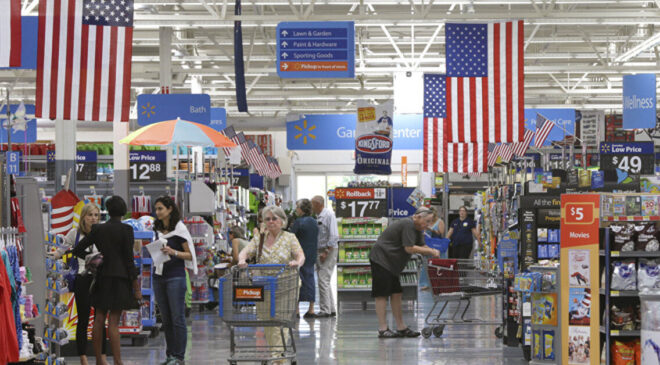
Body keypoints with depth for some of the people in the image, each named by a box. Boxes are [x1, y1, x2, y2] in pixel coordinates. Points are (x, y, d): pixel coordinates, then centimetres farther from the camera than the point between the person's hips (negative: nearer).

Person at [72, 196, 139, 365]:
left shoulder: (97, 229, 5)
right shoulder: (126, 229, -8)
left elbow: (77, 250, 6)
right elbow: (129, 258, -9)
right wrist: (136, 284, -4)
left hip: (101, 278, 4)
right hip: (120, 278, -4)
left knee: (98, 320, 9)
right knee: (113, 322, -5)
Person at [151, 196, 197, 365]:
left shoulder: (179, 228, -4)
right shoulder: (157, 230, 14)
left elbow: (189, 255, -5)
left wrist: (173, 252, -20)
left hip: (175, 277, -6)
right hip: (159, 277, 6)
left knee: (177, 318, -5)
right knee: (166, 319, 9)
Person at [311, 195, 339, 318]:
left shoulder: (329, 215, -11)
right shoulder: (317, 217, 12)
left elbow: (334, 236, -17)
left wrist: (326, 252, -19)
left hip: (329, 250, -9)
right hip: (320, 251, 9)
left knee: (323, 280, -11)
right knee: (325, 281, 11)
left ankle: (325, 310, -7)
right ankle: (331, 309, 18)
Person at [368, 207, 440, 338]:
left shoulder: (417, 228, 13)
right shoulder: (408, 225, -20)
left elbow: (422, 246, 11)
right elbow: (409, 248, -23)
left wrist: (433, 251, -9)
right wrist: (431, 251, -19)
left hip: (391, 262, 10)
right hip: (381, 259, -10)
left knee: (396, 294, 9)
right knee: (382, 294, -7)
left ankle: (401, 328, 12)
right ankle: (383, 329, -6)